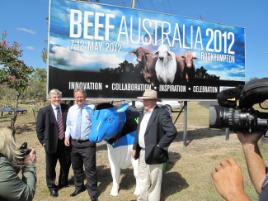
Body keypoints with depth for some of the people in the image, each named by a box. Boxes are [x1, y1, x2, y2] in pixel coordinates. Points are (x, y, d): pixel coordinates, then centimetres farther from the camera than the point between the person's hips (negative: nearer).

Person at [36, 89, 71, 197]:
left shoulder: (66, 108, -3)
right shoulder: (43, 111, -9)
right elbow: (39, 128, -4)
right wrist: (44, 142, -6)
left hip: (65, 142, 3)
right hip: (52, 144, -2)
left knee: (66, 164, 18)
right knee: (51, 166, 13)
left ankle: (63, 182, 43)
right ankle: (52, 186, 36)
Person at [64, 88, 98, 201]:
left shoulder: (91, 108, -8)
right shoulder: (71, 109, 7)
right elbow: (68, 125, 14)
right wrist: (67, 136, 2)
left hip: (88, 143, -5)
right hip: (74, 143, 5)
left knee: (90, 169, 0)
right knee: (76, 167, 21)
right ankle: (79, 187, 45)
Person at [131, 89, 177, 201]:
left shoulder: (161, 113, -18)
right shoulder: (144, 113, 10)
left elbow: (172, 132, -26)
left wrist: (159, 147, -23)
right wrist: (135, 148, 12)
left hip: (153, 153, -8)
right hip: (142, 152, 9)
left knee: (154, 181, 10)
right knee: (142, 178, 24)